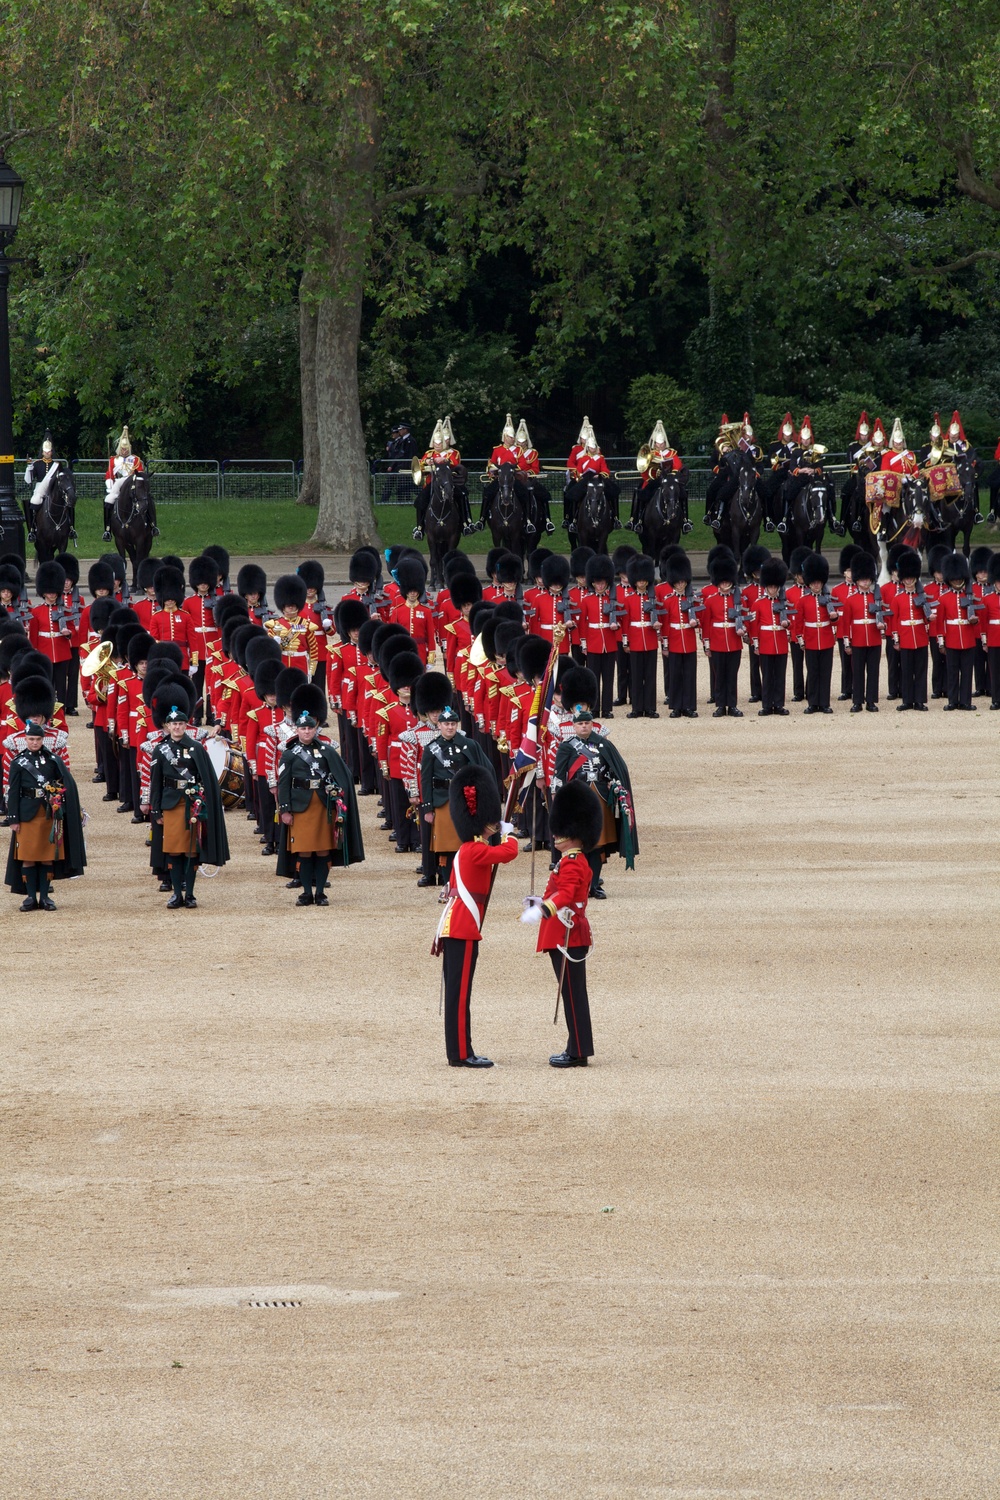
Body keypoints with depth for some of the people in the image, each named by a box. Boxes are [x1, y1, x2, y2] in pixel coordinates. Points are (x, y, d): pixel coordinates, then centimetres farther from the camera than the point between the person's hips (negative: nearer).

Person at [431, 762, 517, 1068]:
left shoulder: (467, 850, 15)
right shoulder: (476, 851, -16)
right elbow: (509, 852, -25)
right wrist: (508, 833, -2)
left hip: (453, 928, 10)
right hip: (464, 930, -10)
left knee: (457, 992, 12)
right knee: (460, 992, -7)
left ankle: (460, 1052, 16)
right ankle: (461, 1054, -5)